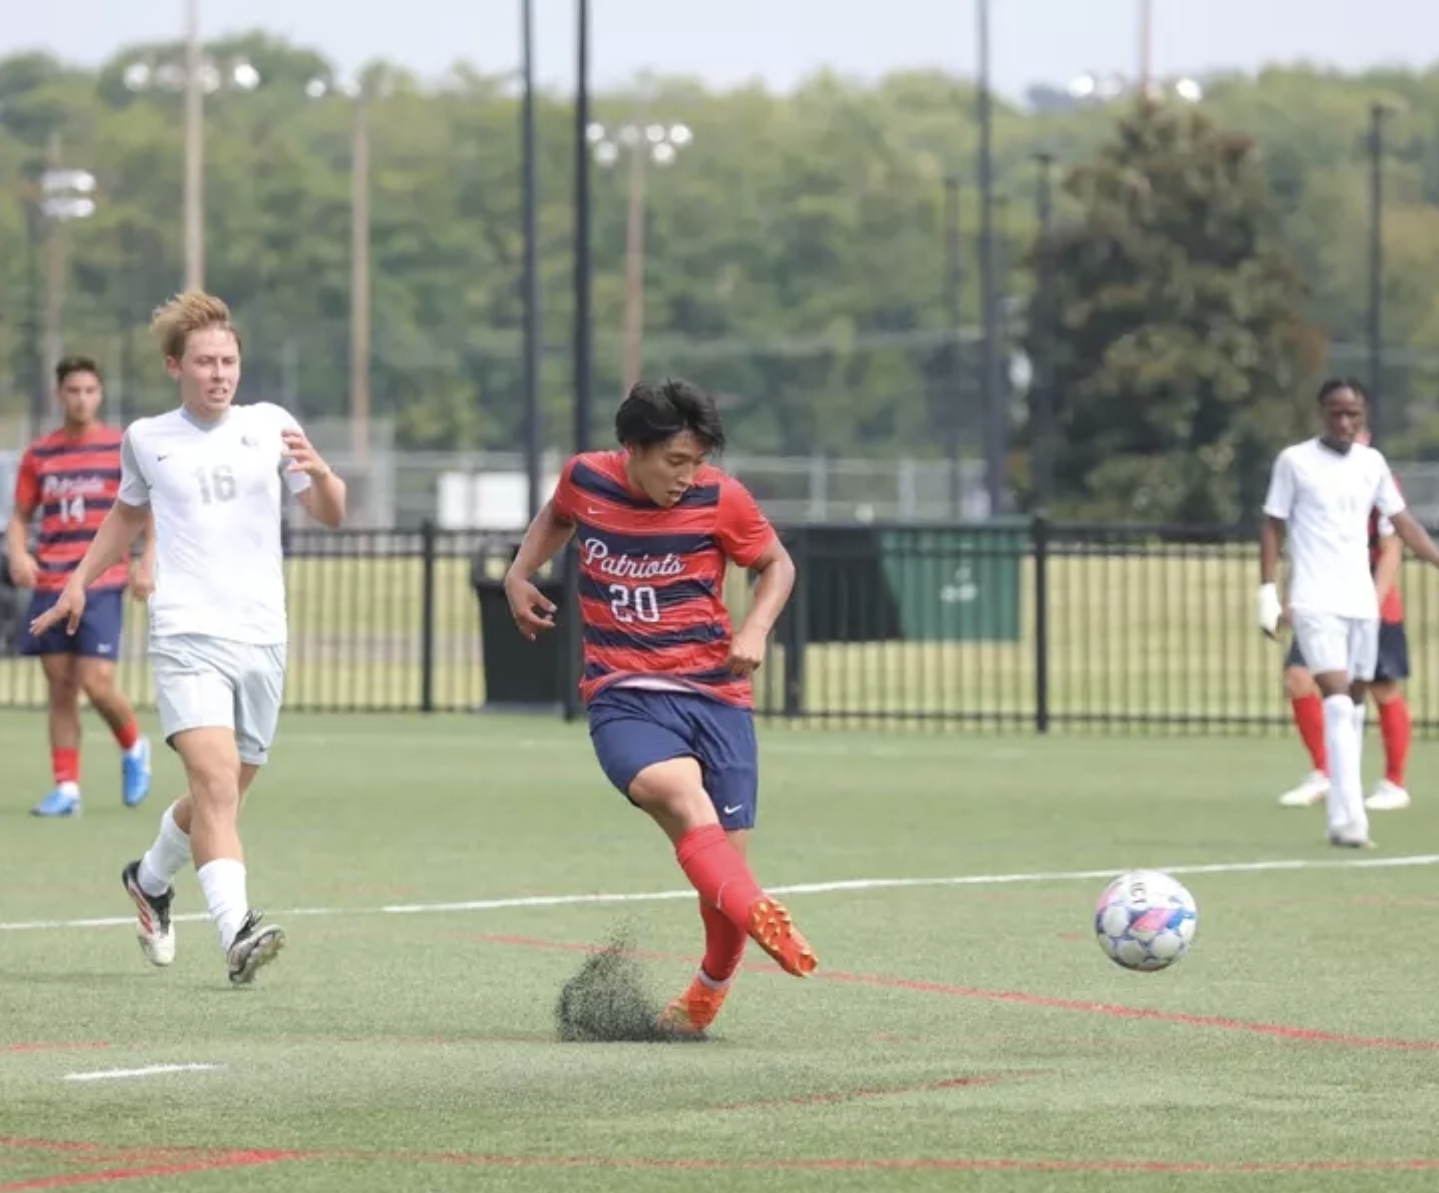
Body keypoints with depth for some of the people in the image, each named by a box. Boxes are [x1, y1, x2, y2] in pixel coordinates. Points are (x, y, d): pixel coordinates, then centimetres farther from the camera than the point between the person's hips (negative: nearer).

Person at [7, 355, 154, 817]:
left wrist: (148, 562, -9)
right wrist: (18, 554, -6)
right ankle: (66, 788, 7)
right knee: (60, 686, 3)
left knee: (96, 682, -12)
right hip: (49, 585, 3)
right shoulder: (38, 454, 9)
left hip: (101, 583, -3)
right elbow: (19, 516, 14)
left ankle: (133, 747, 17)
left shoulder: (123, 449, 0)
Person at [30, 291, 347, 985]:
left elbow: (330, 516, 4)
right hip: (186, 636, -3)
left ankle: (151, 879, 42)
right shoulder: (146, 439, 7)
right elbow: (127, 512, 27)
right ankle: (237, 931, -32)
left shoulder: (268, 426, 6)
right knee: (214, 777, -22)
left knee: (223, 794, 13)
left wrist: (319, 472, -17)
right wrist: (80, 581, 24)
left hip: (262, 639, 3)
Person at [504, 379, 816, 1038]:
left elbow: (777, 564, 12)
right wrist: (519, 574, 13)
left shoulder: (720, 499, -4)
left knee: (725, 860, -2)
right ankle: (759, 917, -57)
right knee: (683, 797, -33)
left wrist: (755, 629, -5)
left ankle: (712, 985, 28)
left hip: (713, 693, 1)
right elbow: (557, 516, 27)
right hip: (622, 698, -1)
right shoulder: (584, 478, 1)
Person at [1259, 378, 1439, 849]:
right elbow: (1273, 527, 1)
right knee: (1338, 701, -17)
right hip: (1315, 603, -5)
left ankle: (1345, 816, 14)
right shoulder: (1294, 461, -3)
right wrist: (1268, 591, -6)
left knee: (1354, 705, 7)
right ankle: (1349, 819, -24)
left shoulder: (1372, 463, 9)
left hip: (1362, 602, 5)